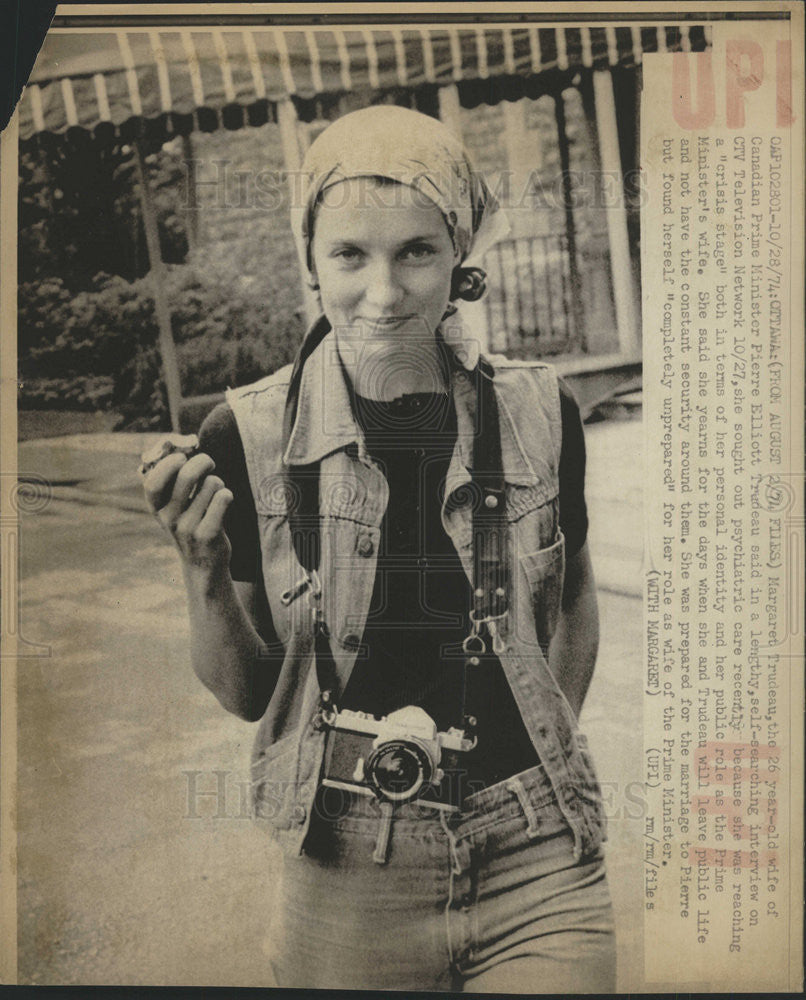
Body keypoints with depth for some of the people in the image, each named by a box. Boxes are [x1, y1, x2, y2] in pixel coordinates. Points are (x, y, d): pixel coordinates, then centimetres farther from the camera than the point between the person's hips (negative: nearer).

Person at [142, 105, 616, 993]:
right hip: (348, 890, 0)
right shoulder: (248, 437, -9)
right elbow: (244, 692, -2)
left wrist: (551, 747, 6)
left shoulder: (538, 413, -5)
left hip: (539, 866, 1)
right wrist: (202, 570, -18)